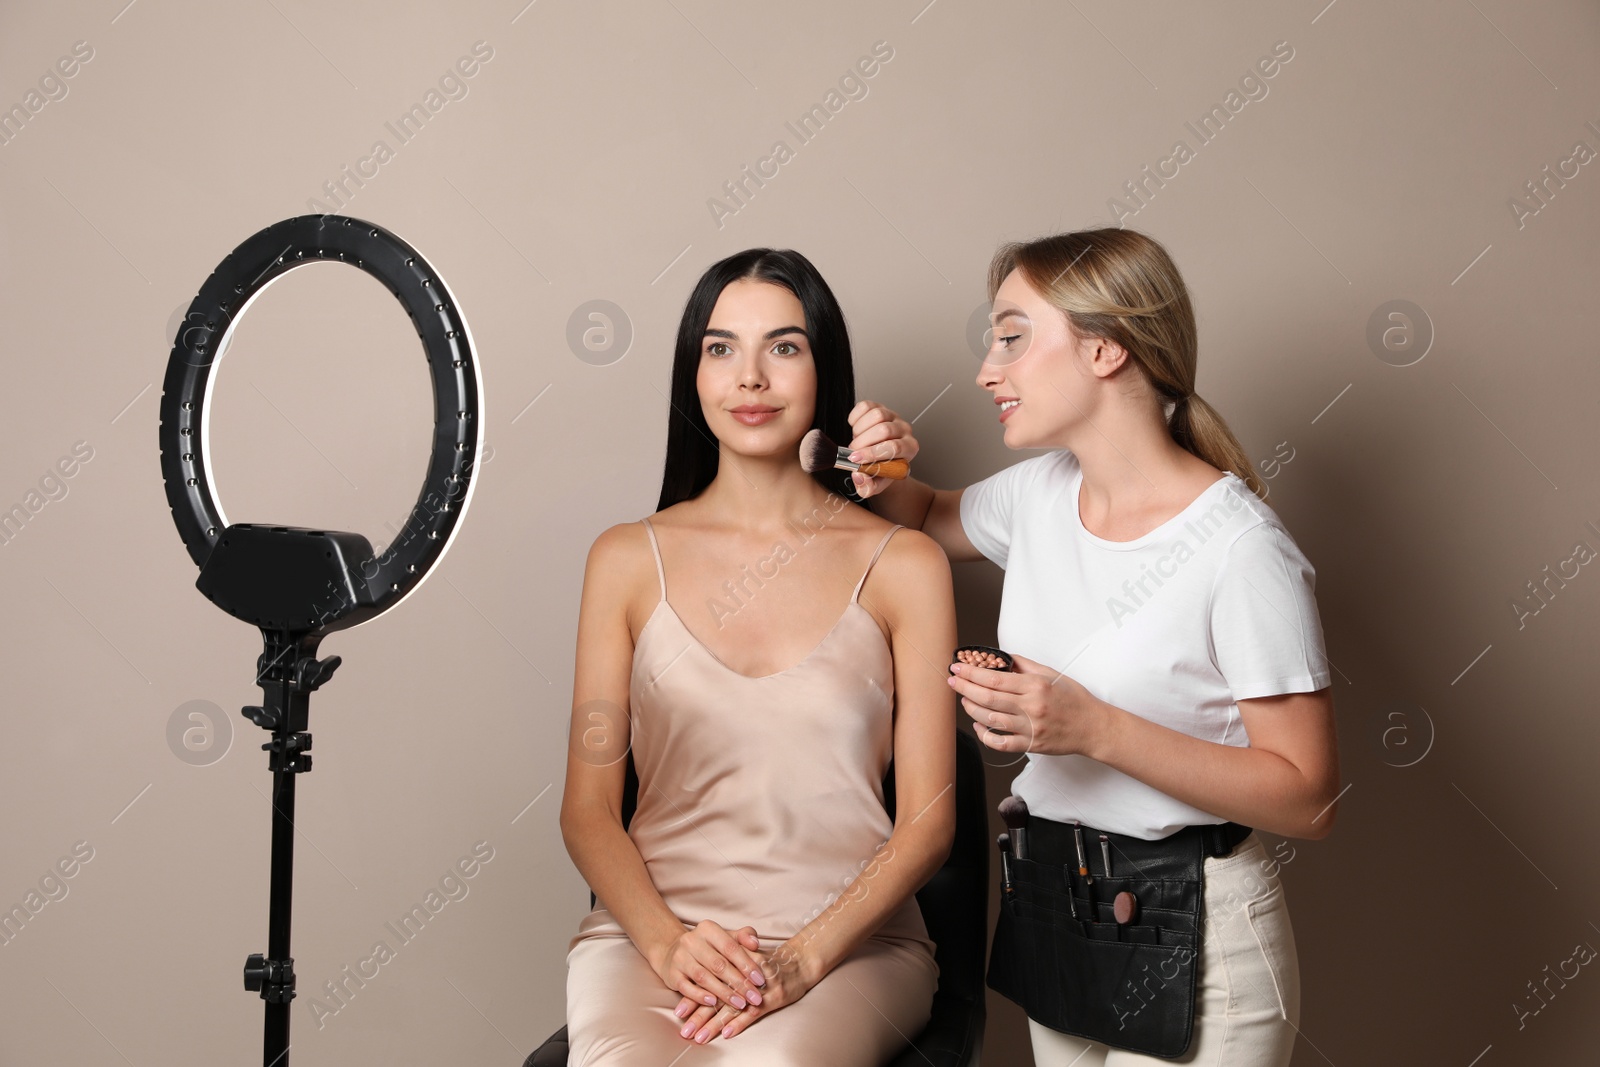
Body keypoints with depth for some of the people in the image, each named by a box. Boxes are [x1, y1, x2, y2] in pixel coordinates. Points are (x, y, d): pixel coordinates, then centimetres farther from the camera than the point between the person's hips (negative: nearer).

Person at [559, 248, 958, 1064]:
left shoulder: (902, 566, 4)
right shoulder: (628, 559, 8)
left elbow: (928, 819, 2)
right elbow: (587, 806, 6)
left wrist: (804, 957, -12)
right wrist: (664, 939, -12)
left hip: (848, 942, -1)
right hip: (651, 929, 2)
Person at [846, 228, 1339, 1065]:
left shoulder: (1240, 549, -21)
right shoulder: (1041, 492, 1)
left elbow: (1306, 799, -19)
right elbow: (932, 519, 24)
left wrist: (1097, 729, -27)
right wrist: (884, 478, 0)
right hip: (1050, 903, 7)